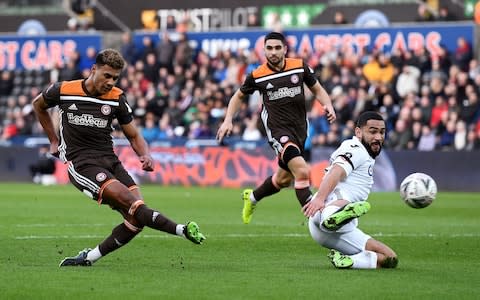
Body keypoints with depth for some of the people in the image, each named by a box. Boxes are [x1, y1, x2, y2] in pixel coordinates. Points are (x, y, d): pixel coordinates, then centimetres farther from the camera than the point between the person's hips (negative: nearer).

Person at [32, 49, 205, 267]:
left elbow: (133, 136, 13)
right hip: (80, 164, -4)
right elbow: (38, 105, 20)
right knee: (128, 199, -26)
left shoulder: (117, 98, 4)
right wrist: (54, 140, 19)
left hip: (109, 160, 4)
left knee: (136, 218, -13)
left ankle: (89, 257, -3)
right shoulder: (63, 91, -2)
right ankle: (181, 230, -31)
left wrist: (145, 155, -8)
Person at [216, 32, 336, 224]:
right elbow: (239, 96, 13)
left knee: (284, 179, 19)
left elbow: (317, 89, 12)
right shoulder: (257, 76, -5)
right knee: (302, 172, -25)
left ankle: (252, 197, 47)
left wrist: (328, 105, -7)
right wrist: (228, 120, 2)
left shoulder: (300, 67, 0)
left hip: (300, 129, 5)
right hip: (278, 130, -5)